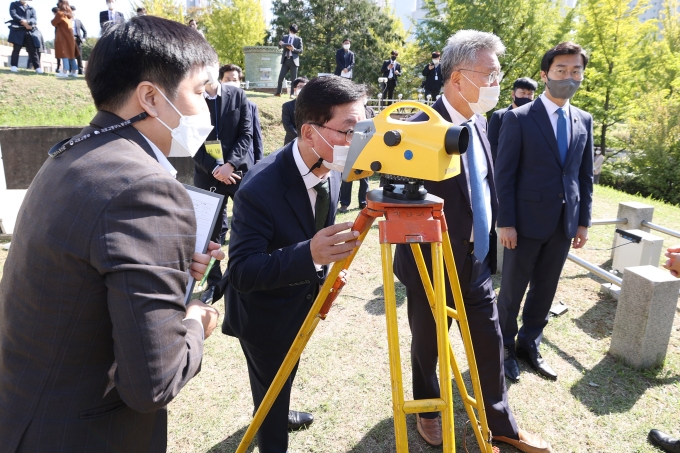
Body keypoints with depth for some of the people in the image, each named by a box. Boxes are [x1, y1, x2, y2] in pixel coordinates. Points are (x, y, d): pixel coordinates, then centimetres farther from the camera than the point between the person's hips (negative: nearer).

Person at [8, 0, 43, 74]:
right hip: (18, 30, -2)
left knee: (33, 49, -3)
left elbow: (34, 18, 6)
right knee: (16, 48, -4)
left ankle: (37, 67, -6)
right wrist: (23, 22, -14)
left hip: (30, 31, 2)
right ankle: (14, 66, -1)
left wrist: (27, 22, -15)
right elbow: (13, 14, -1)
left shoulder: (32, 8, 22)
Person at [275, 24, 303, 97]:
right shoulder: (284, 37, 12)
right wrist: (281, 44, -17)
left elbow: (300, 50, -2)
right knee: (281, 77, 0)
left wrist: (293, 49, -18)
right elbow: (279, 46, 5)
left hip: (293, 60, -3)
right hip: (285, 60, 3)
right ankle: (278, 92, 9)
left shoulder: (299, 39, 2)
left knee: (293, 79, -1)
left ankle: (292, 94, 6)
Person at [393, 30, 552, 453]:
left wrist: (489, 247, 12)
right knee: (428, 345, 17)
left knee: (491, 345, 17)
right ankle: (428, 410, 43)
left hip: (477, 262, 7)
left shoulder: (478, 121, 4)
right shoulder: (420, 128, -21)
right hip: (432, 266, -6)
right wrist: (418, 264, -17)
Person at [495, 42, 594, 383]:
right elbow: (504, 174, -9)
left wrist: (583, 221, 8)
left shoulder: (584, 121, 8)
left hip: (565, 223, 5)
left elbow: (585, 175, 11)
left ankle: (529, 344, 31)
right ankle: (504, 347, 26)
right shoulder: (518, 118, -7)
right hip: (527, 221, -5)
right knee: (513, 289, 8)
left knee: (545, 290, 14)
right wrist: (505, 222, -13)